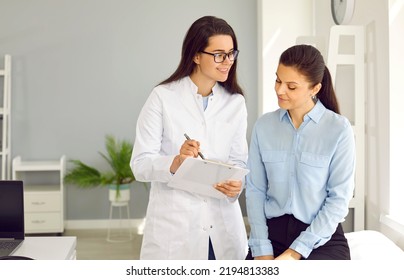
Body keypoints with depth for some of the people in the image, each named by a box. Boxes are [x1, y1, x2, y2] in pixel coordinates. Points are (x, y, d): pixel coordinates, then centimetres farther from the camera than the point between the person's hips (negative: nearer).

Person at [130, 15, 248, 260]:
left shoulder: (235, 102, 7)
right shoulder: (163, 97, -6)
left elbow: (239, 159, 8)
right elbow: (140, 164, -8)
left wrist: (236, 183, -14)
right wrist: (175, 163, -28)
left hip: (222, 224, 4)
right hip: (174, 224, -3)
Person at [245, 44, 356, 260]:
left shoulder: (338, 129, -8)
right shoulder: (263, 126, 1)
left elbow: (339, 198, -7)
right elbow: (255, 189, 0)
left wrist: (295, 252, -11)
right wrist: (262, 250, -9)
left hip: (322, 239, -2)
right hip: (272, 233, 2)